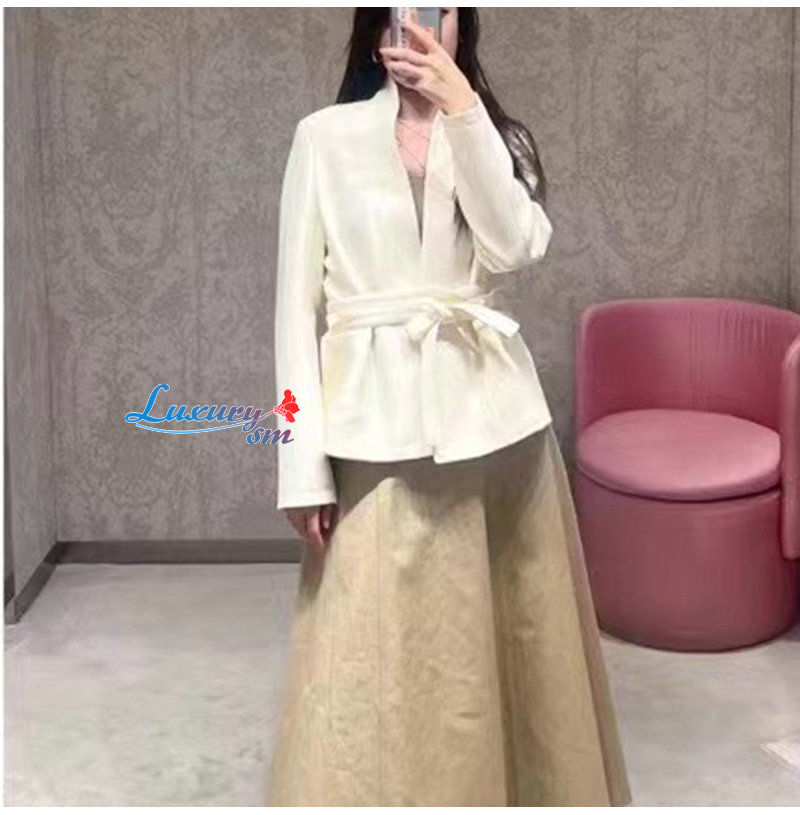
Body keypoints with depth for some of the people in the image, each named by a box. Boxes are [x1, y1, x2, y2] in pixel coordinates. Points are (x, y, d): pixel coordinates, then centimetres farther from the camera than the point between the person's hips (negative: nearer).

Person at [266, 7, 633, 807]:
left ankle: (524, 789, 30)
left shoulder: (498, 135, 9)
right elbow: (298, 300, -1)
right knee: (374, 656, -1)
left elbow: (515, 247, -11)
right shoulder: (325, 136, 3)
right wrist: (302, 463, -7)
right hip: (377, 426, -2)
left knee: (509, 640, 11)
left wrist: (461, 108, -19)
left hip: (491, 412, 2)